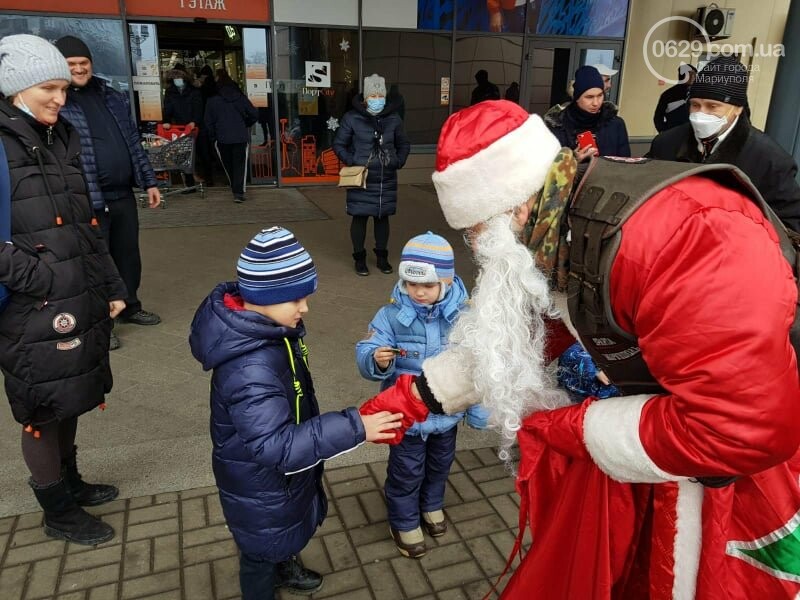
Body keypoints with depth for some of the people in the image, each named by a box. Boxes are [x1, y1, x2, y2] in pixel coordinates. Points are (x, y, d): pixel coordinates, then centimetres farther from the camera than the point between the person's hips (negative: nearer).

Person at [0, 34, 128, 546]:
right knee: (43, 410, 8)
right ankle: (58, 512, 27)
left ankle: (71, 482, 41)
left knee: (68, 399, 20)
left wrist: (111, 287, 12)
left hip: (79, 300, 7)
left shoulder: (61, 139, 11)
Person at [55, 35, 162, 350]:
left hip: (124, 195, 6)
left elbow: (134, 142, 16)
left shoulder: (112, 97, 12)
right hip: (88, 200, -6)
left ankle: (130, 307, 37)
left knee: (129, 254, 17)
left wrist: (149, 181, 13)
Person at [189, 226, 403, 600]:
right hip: (259, 483, -9)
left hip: (281, 470, 9)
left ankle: (284, 566, 61)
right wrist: (353, 428, -39)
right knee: (262, 547, 20)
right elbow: (275, 445, -39)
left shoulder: (268, 327, -10)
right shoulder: (250, 369, -40)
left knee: (286, 530, 34)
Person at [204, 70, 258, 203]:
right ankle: (239, 192, -12)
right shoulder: (242, 98, 4)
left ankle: (236, 190, 25)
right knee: (240, 165, 0)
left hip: (222, 139, 0)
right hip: (241, 137, 0)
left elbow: (208, 122, 3)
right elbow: (254, 115, 6)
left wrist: (213, 137, 15)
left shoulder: (212, 102, 2)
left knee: (228, 166, 15)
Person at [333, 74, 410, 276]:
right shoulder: (352, 118, -7)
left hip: (387, 180, 3)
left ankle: (382, 257, 26)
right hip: (361, 179, -3)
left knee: (382, 217, 11)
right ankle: (360, 258, 18)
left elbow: (404, 144, 16)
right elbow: (339, 144, 0)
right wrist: (352, 162, -11)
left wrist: (399, 162, 1)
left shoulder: (394, 118, 3)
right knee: (360, 217, 3)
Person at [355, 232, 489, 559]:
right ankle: (403, 523, 42)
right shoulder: (392, 315, -20)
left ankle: (432, 505, 56)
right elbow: (365, 354, -20)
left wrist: (478, 409, 1)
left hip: (448, 412, 3)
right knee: (406, 471, 16)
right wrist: (377, 360, -44)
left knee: (440, 463, 27)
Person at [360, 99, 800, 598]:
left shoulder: (678, 234, -36)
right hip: (650, 424, 7)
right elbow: (503, 339, 5)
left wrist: (573, 427, -24)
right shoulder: (555, 229, -7)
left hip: (750, 474, -7)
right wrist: (410, 396, 3)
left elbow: (747, 429, -36)